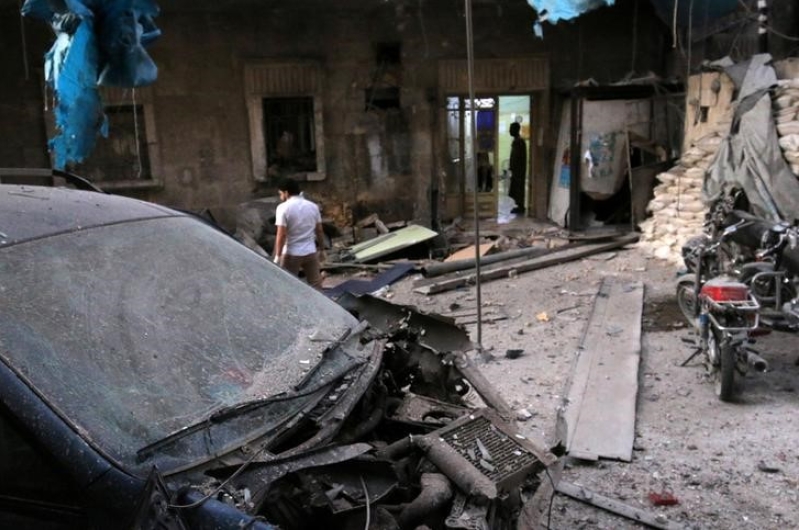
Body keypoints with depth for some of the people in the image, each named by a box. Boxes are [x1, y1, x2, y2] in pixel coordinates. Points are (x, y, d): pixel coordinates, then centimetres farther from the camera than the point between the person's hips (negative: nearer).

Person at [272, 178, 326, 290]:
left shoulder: (283, 208, -12)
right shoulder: (313, 206, 4)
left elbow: (281, 235, -16)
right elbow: (319, 231, 9)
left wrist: (277, 256, -10)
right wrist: (321, 250, 18)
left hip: (291, 254, -4)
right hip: (310, 252, 4)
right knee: (316, 285, 11)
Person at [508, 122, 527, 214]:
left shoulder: (518, 141, -17)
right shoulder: (517, 141, 14)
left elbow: (517, 157, -20)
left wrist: (513, 169, -20)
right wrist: (512, 168, 20)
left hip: (518, 170, -10)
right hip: (516, 169, 10)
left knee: (517, 189, -4)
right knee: (516, 189, 12)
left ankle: (520, 208, 2)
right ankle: (520, 206, 18)